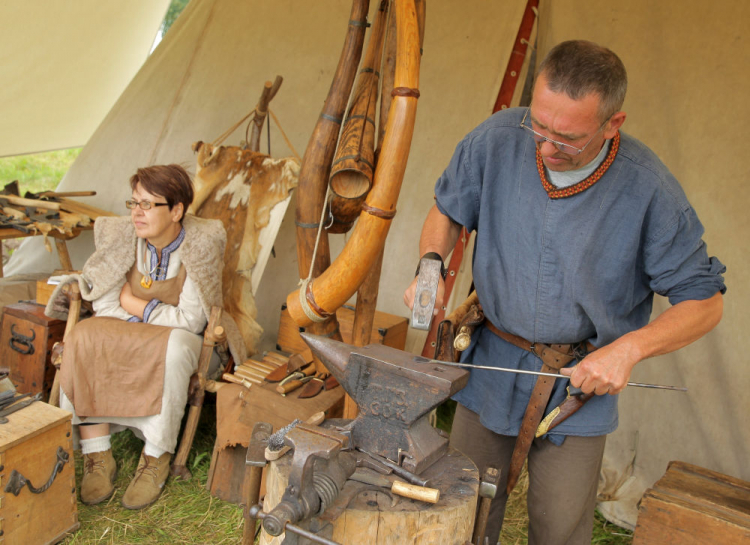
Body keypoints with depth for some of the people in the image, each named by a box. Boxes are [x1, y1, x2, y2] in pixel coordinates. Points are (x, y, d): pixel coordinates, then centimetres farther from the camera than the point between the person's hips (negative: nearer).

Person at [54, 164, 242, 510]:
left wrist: (133, 304, -14)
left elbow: (191, 321, -18)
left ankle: (157, 458, -22)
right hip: (122, 332, 3)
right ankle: (98, 456, -19)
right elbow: (104, 303, -3)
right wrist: (155, 315, -18)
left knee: (175, 348, -38)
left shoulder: (201, 244, -17)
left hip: (176, 337, -3)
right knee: (83, 337, -27)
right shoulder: (120, 235, -7)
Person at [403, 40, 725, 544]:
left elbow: (704, 302, -10)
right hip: (492, 365, 2)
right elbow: (448, 209, 5)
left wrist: (627, 349, -23)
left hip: (580, 377, -2)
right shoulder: (498, 139, -14)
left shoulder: (648, 190, -20)